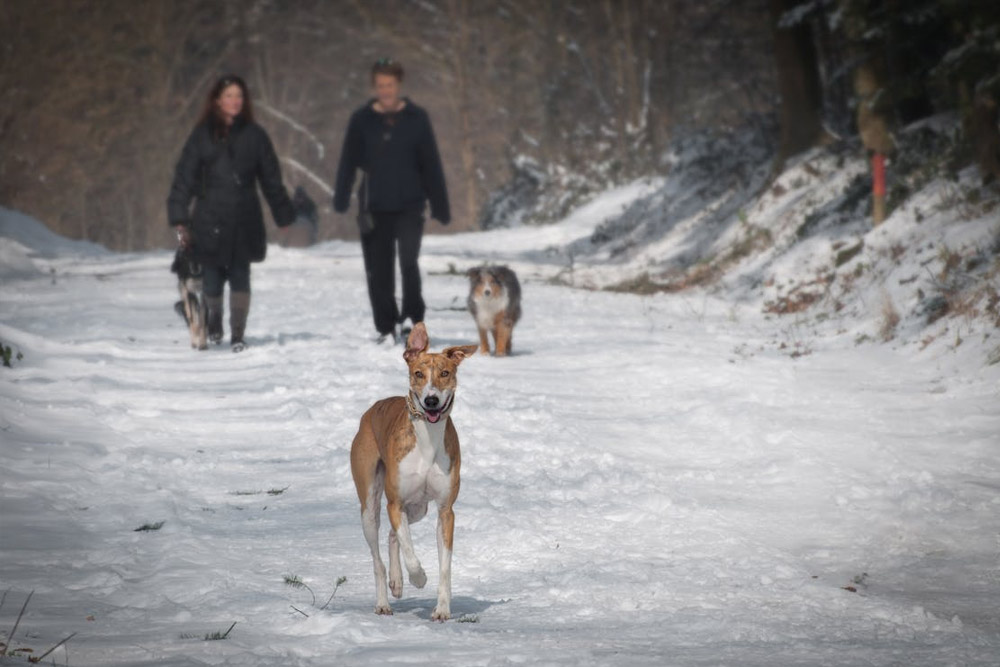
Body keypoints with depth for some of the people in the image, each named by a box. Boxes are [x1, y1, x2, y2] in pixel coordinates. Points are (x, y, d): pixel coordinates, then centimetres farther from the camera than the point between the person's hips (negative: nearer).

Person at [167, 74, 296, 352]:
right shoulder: (202, 135, 4)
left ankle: (238, 335, 5)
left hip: (245, 222, 0)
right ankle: (214, 325, 29)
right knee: (212, 279, 2)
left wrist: (284, 215, 7)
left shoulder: (254, 135, 7)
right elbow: (184, 178, 3)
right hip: (209, 220, 0)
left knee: (240, 276, -3)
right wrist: (180, 220, -2)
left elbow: (271, 180, 11)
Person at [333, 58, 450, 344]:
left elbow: (431, 165, 6)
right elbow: (348, 162, 4)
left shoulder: (416, 118, 3)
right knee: (378, 272, 4)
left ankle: (411, 317, -5)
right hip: (374, 207, 1)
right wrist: (340, 200, -7)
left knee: (409, 261, -18)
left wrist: (440, 206, 4)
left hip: (409, 205, -1)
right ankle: (386, 328, 13)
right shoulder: (362, 120, 4)